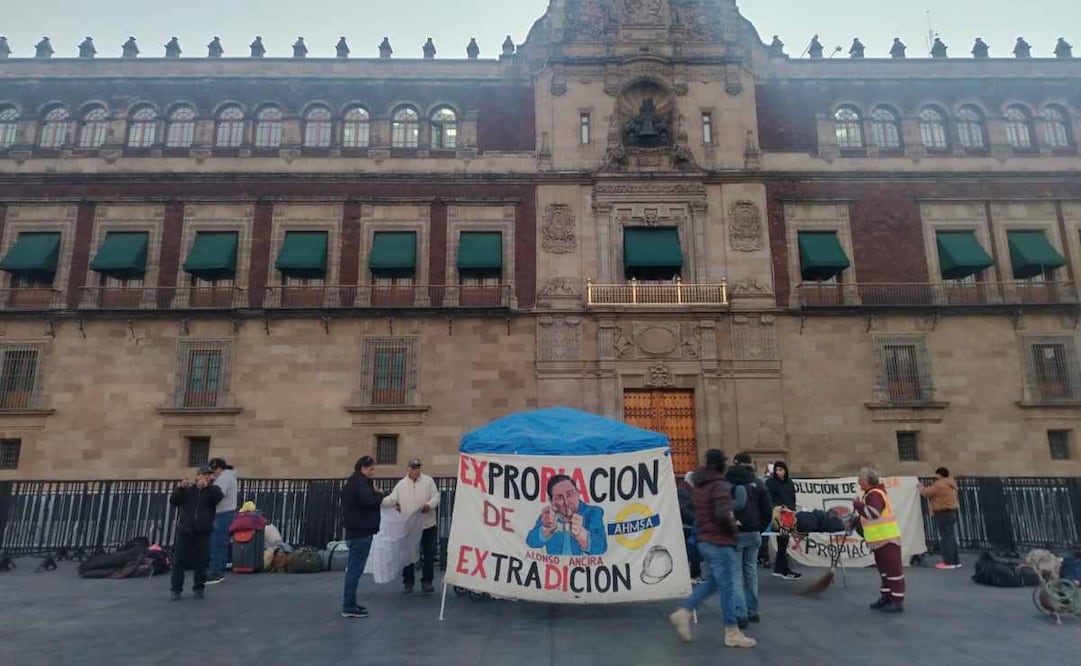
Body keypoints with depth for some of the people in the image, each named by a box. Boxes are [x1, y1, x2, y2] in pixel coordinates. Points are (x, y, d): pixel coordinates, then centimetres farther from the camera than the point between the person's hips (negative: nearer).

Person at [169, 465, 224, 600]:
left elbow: (218, 497, -14)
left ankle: (198, 588, 15)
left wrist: (207, 486, -28)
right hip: (185, 529, 1)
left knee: (201, 561, 2)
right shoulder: (187, 489, 12)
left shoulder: (213, 489, 9)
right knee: (179, 560, -2)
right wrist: (179, 488, -14)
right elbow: (173, 502, 1)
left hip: (203, 531, -1)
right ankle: (176, 589, 8)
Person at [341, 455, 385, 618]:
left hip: (355, 531, 10)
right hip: (361, 532, -10)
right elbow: (368, 499, -29)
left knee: (353, 569, 15)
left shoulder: (353, 481, 17)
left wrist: (377, 497, 9)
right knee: (355, 569, -7)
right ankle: (349, 607, -3)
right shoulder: (360, 482, -15)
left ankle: (350, 604, 22)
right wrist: (379, 494, -11)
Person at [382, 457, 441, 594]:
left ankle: (427, 582, 16)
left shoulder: (428, 481, -2)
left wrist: (430, 505, -25)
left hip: (427, 525, -1)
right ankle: (408, 582, 21)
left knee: (428, 554, 4)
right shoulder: (401, 484, 4)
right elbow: (392, 499, -1)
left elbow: (436, 497, -5)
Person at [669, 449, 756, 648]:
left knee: (710, 582, 19)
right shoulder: (720, 486, -17)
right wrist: (734, 531, -10)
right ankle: (732, 633, 13)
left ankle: (683, 612, 12)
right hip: (720, 542, -8)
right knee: (727, 587, 3)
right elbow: (723, 515, -26)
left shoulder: (699, 485, 9)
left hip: (705, 540, 8)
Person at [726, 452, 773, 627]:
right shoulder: (757, 483, 4)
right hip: (753, 534, 3)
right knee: (751, 571, 14)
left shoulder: (724, 483, -4)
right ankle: (752, 612, 20)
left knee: (736, 574, -1)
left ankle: (740, 614, -6)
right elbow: (768, 510, 4)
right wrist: (760, 529, 12)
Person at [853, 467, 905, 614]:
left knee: (893, 569, -5)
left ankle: (897, 602, -1)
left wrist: (857, 504, -21)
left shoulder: (875, 494, -19)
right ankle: (886, 597, 25)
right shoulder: (872, 494, 14)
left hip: (888, 538, -11)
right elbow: (870, 515, 22)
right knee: (884, 569, 16)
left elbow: (873, 513, -33)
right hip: (880, 539, 11)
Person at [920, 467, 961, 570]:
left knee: (946, 537, -7)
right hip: (951, 511, 10)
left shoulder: (940, 484, -16)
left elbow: (928, 493, -13)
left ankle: (949, 562, -6)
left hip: (943, 513, -10)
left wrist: (921, 489, 6)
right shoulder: (951, 483, 16)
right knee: (951, 536, 12)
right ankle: (955, 561, 16)